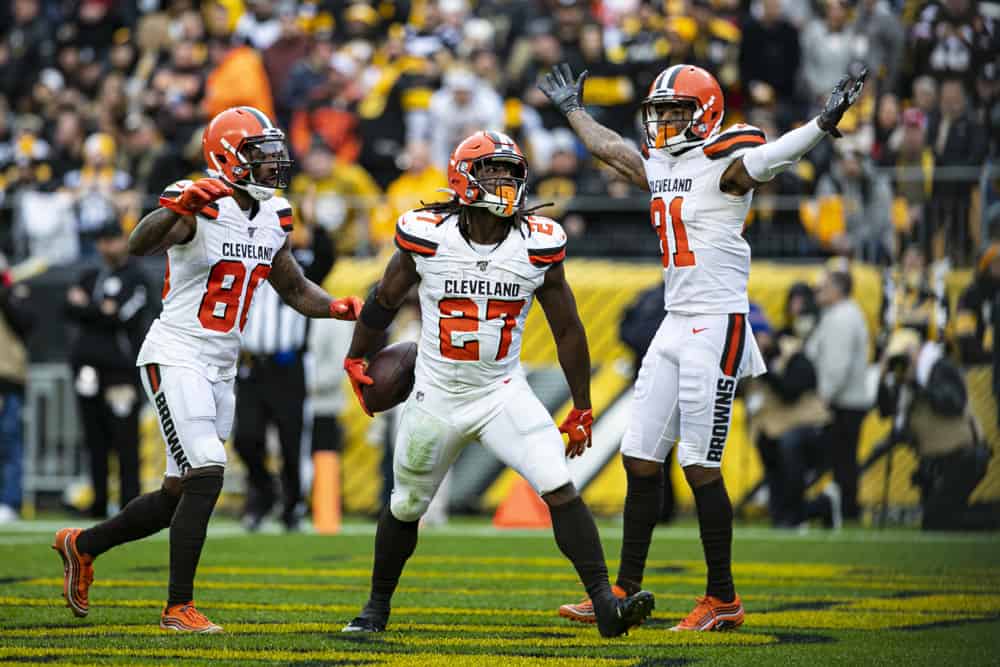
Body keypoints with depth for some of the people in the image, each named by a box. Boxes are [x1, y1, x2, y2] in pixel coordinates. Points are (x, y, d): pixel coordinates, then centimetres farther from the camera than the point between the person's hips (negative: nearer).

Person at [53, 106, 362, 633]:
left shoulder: (272, 219, 9)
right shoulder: (199, 208, -16)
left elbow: (294, 289, 21)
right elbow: (140, 244, -34)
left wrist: (335, 307, 1)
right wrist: (180, 207, -53)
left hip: (221, 369, 8)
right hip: (175, 358, -8)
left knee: (177, 498, 12)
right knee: (206, 477, -18)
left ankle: (82, 545, 34)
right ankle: (179, 608, -10)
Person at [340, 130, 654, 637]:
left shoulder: (537, 246, -10)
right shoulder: (428, 237, -13)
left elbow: (567, 330, 2)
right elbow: (385, 300, 6)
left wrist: (581, 410, 7)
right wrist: (355, 362, 18)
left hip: (503, 394, 0)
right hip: (436, 398, 0)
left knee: (559, 489, -19)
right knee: (405, 507, 16)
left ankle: (605, 603, -20)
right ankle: (377, 605, 39)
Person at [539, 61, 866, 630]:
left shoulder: (723, 166, -10)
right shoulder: (655, 165, 14)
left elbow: (774, 157, -28)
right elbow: (605, 145, 33)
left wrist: (826, 121, -44)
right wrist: (573, 109, 48)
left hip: (718, 325, -8)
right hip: (674, 324, 8)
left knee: (701, 466, -7)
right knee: (641, 460, 8)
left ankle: (723, 599, 3)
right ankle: (625, 592, 15)